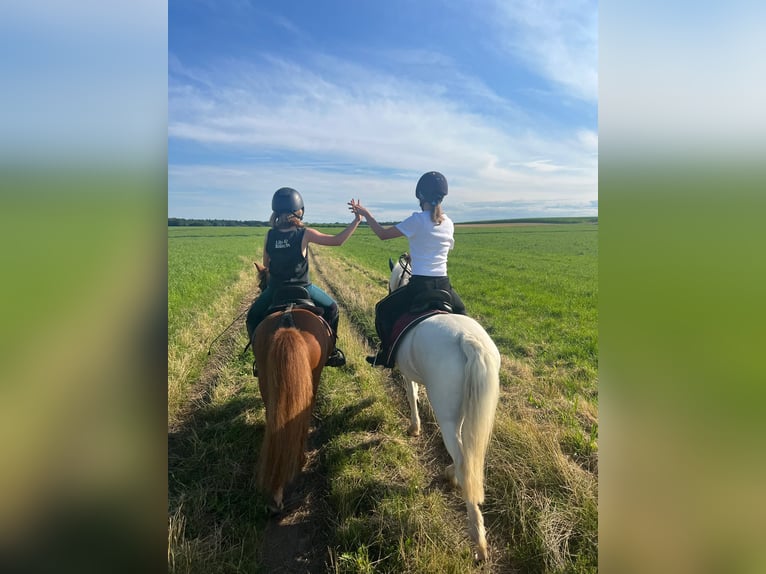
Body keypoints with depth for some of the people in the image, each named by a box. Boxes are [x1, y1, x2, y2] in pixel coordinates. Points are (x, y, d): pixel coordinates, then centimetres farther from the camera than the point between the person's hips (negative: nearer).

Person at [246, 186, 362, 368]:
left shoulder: (270, 234, -5)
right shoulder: (305, 234, -14)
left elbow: (266, 264, 6)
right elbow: (337, 241, -14)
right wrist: (356, 221, -8)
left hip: (275, 290, 2)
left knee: (253, 316, 26)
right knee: (331, 309, 22)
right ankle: (331, 352, 25)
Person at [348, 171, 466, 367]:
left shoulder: (417, 220, -12)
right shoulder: (449, 223, 5)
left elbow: (383, 234, -5)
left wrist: (365, 214, 8)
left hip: (420, 285, -5)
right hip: (443, 284, 5)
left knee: (383, 309, 16)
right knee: (459, 312, 32)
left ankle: (387, 355, 19)